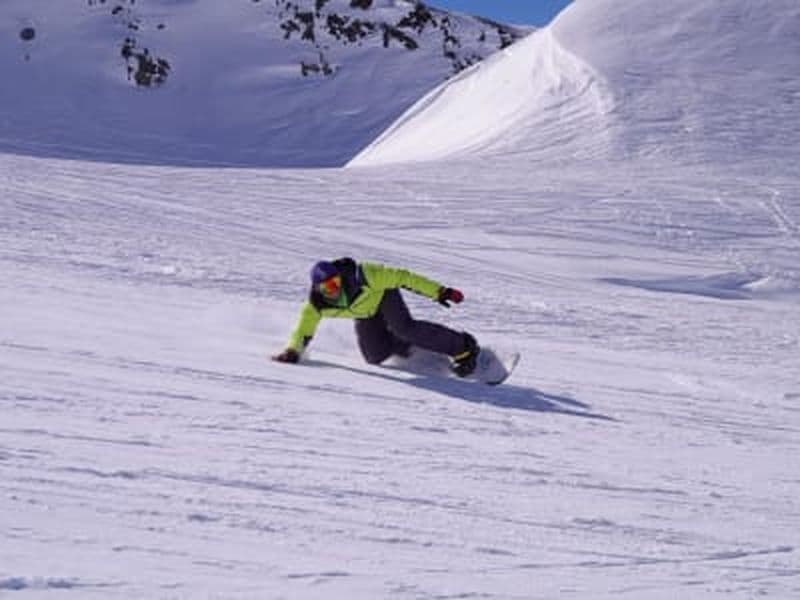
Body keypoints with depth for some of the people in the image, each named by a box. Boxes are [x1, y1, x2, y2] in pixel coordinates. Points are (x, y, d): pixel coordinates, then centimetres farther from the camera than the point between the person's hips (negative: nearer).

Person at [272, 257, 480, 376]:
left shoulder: (362, 277, -38)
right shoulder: (316, 305, -28)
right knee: (376, 357, -8)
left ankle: (462, 347, -20)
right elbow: (304, 331, -11)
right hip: (364, 315, 4)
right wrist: (292, 352, -29)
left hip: (383, 294, -4)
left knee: (404, 329, -29)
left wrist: (439, 292, -32)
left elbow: (402, 277, -32)